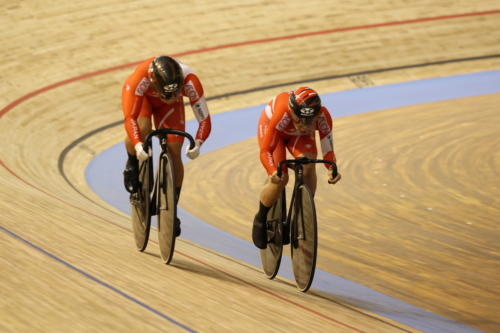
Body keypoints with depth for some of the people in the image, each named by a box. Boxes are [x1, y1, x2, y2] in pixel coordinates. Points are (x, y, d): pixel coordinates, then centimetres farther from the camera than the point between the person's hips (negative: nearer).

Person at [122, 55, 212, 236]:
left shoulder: (190, 81, -39)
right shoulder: (139, 79, -44)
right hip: (144, 97, -2)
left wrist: (197, 143, -51)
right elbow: (130, 118, -43)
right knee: (141, 130, -34)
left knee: (174, 152, -12)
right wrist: (138, 146, -59)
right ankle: (132, 166, 0)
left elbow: (204, 120, -33)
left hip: (170, 105, 2)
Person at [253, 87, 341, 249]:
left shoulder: (323, 117, -36)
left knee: (309, 166, -26)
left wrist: (332, 169, -48)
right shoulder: (282, 115, -44)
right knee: (279, 179, -19)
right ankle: (260, 220, 8)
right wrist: (273, 172, -59)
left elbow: (328, 151, -27)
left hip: (301, 136, 3)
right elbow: (265, 151, -40)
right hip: (270, 126, -2)